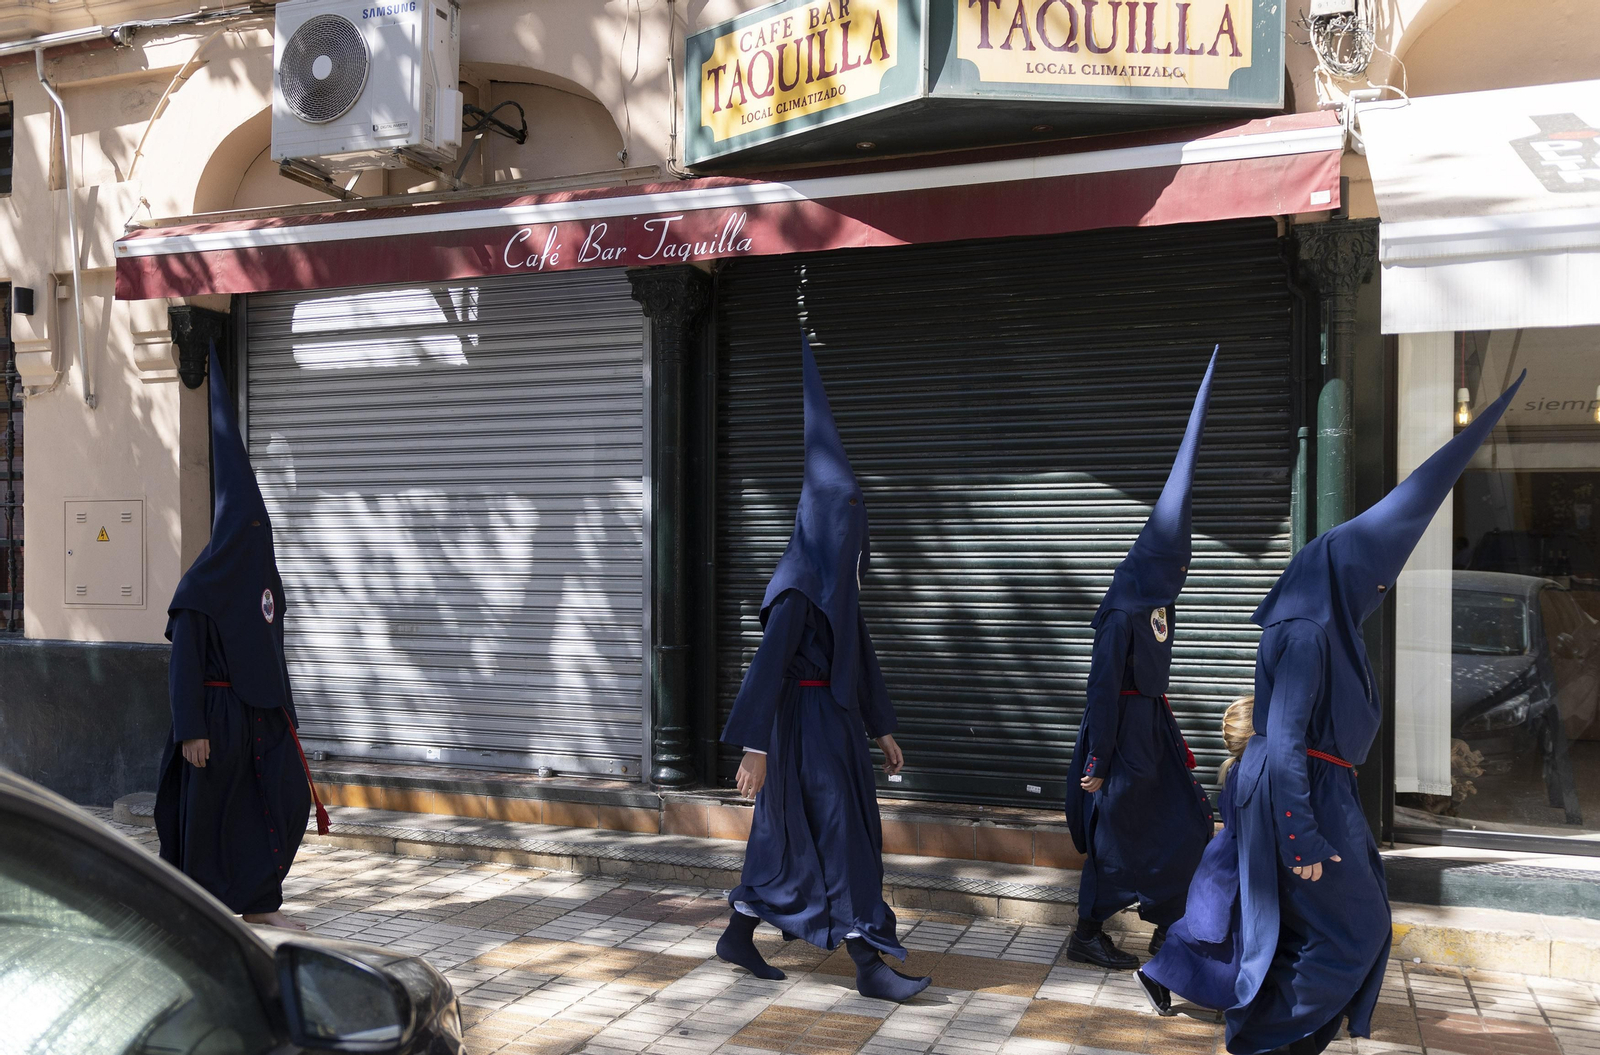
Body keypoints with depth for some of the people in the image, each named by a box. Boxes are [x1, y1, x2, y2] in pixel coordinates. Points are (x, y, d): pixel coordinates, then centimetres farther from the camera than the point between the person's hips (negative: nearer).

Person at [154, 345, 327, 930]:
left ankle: (260, 902, 14)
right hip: (217, 711, -7)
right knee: (209, 809, 3)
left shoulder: (264, 577, 10)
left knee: (288, 798, 3)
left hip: (261, 710, 7)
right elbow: (184, 659, -14)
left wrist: (284, 714, 17)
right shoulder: (201, 585, -12)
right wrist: (191, 729, -18)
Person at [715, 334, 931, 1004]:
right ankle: (869, 966, 4)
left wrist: (882, 728, 19)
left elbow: (859, 656, 17)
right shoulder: (798, 584, -18)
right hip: (808, 720, -10)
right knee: (841, 834, -4)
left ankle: (737, 937, 27)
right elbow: (768, 663, -22)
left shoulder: (839, 583, 12)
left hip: (835, 717, 10)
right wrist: (754, 747, -23)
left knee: (789, 831, 15)